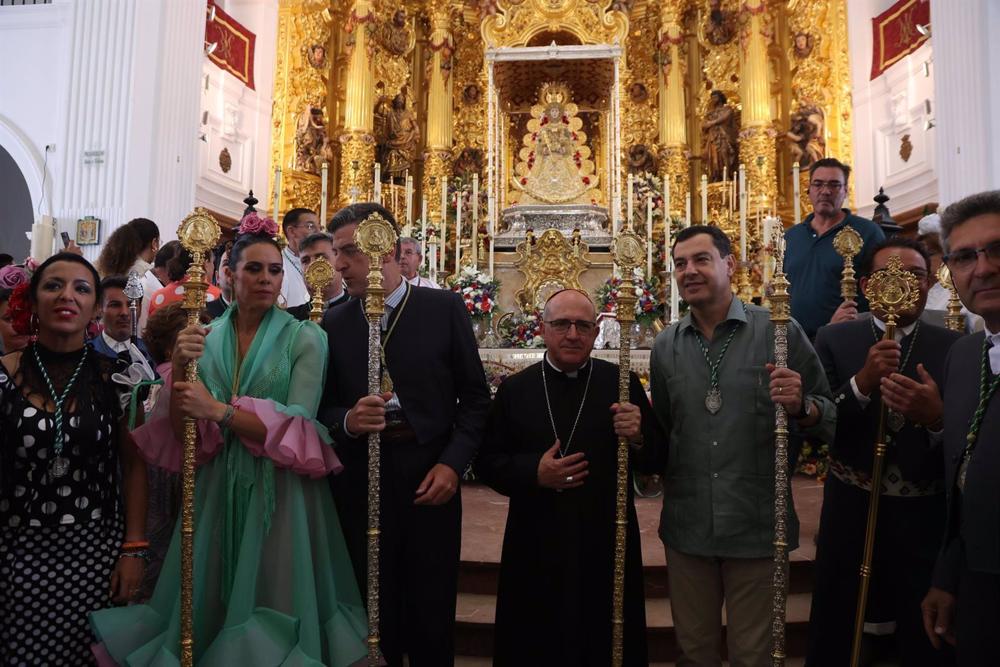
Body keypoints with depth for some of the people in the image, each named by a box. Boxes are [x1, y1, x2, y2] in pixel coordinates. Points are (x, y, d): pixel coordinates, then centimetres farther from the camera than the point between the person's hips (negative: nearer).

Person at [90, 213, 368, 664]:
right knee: (207, 601, 14)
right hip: (218, 488, 3)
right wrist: (178, 366, -16)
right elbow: (181, 428, -1)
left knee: (271, 600, 9)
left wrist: (220, 411, -20)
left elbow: (297, 427, -14)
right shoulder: (204, 338, 3)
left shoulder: (304, 339, -6)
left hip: (280, 489, -3)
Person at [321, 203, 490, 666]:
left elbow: (475, 396, 1)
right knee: (373, 615, 12)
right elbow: (325, 406, 6)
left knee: (432, 615, 10)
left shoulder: (445, 308, 0)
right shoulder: (334, 322, 6)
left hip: (430, 480, -1)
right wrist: (348, 421, -16)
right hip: (360, 484, 2)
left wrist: (453, 463, -9)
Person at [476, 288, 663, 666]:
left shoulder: (623, 383, 0)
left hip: (608, 546, 0)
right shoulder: (514, 389, 1)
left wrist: (639, 438, -19)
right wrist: (533, 473, -13)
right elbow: (486, 463, 3)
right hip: (535, 549, 0)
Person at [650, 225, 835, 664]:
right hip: (686, 528, 3)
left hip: (757, 528, -3)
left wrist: (802, 407, -22)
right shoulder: (666, 345, 4)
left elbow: (831, 421, -3)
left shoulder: (779, 332, -6)